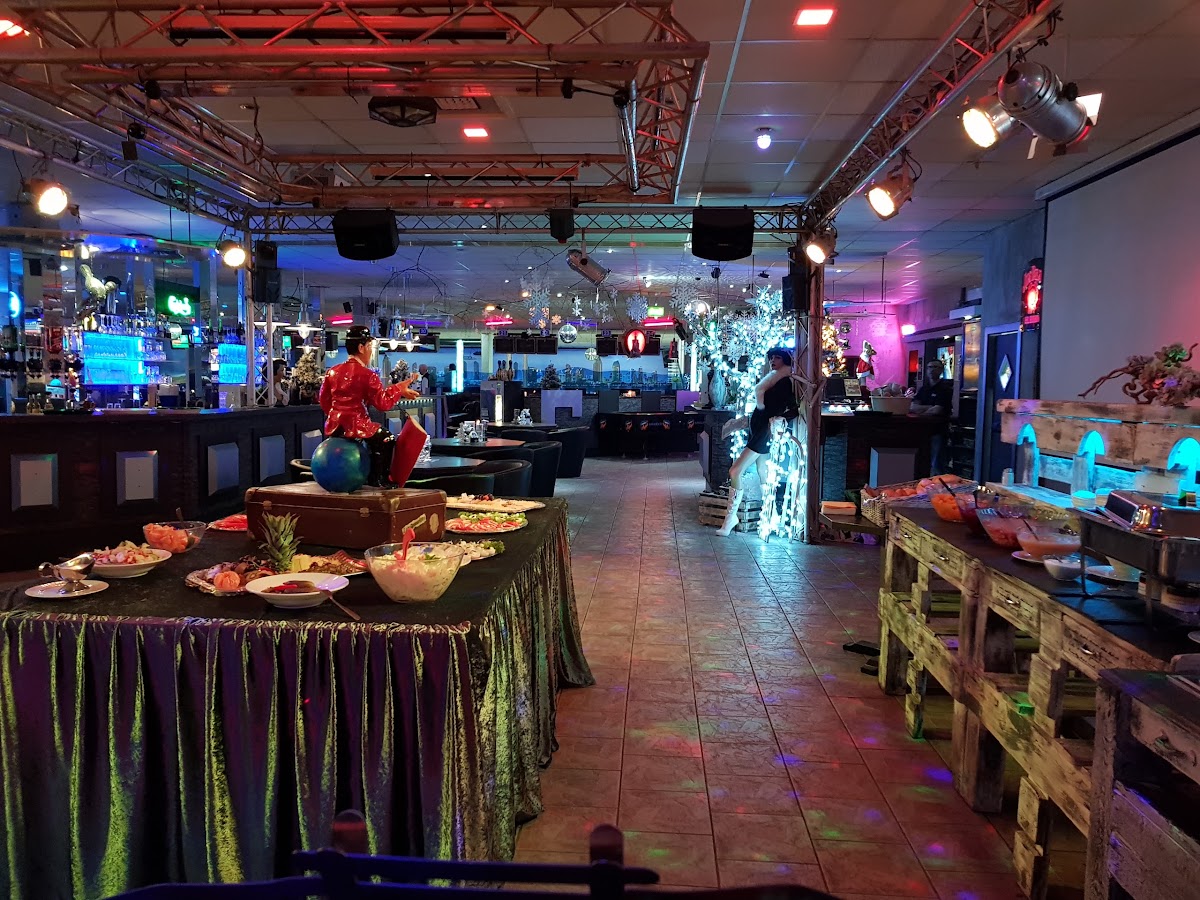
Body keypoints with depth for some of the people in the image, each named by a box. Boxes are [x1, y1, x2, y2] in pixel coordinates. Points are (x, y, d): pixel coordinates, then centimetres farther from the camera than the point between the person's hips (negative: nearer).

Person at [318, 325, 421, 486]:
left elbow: (324, 401, 14)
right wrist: (398, 389, -1)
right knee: (387, 439, 13)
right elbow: (383, 403, -12)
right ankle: (376, 480, 10)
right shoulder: (368, 375, -12)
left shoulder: (332, 371, 8)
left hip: (334, 425, 7)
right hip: (356, 425, -7)